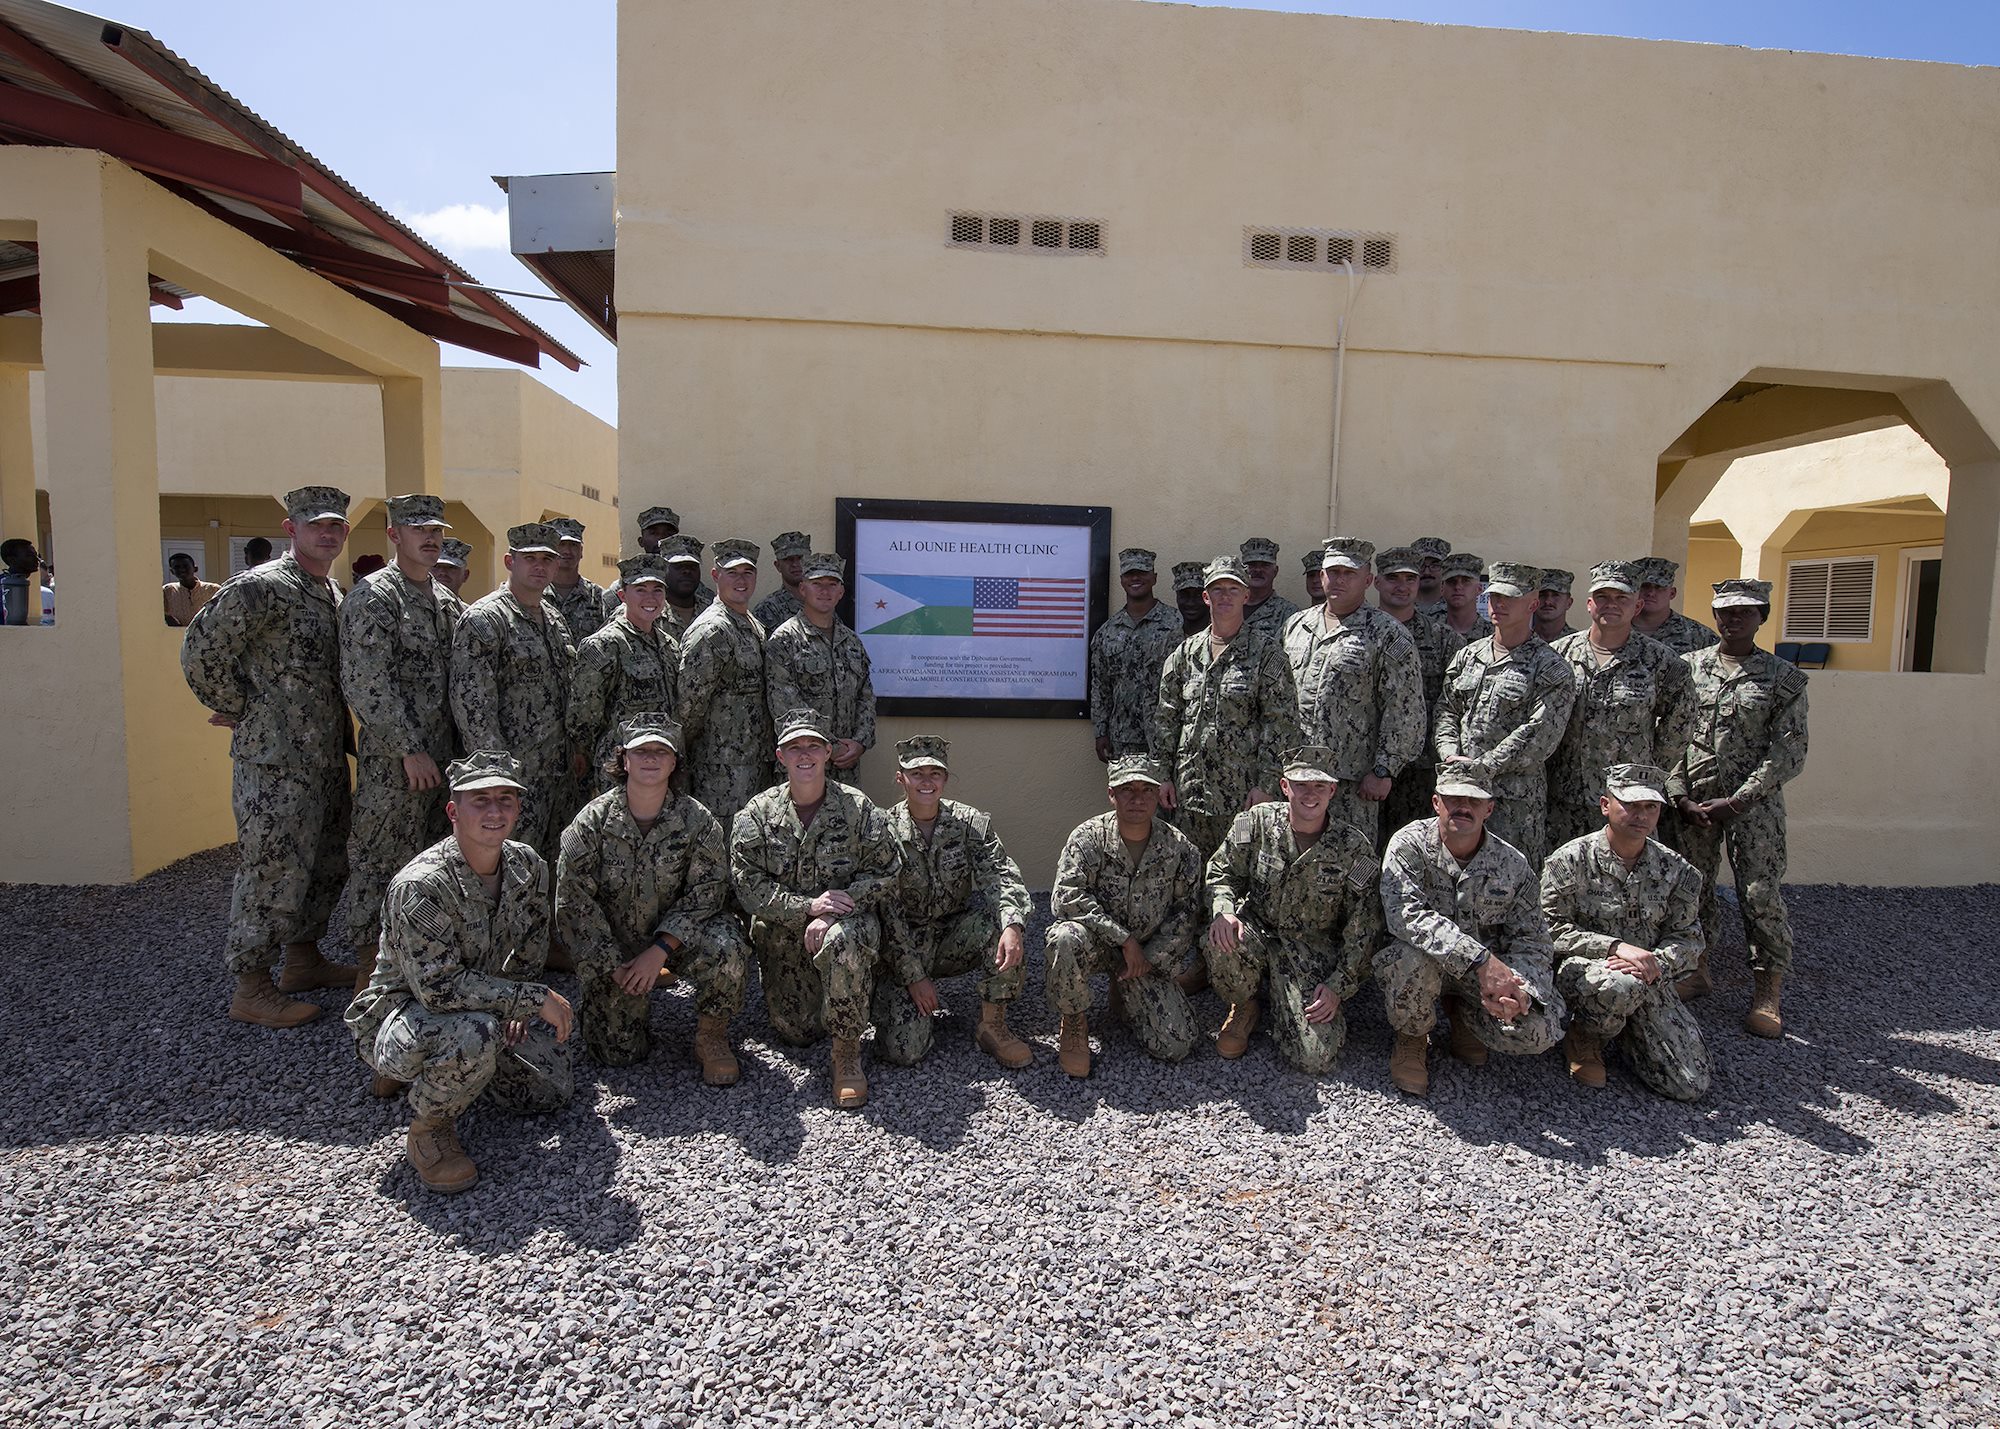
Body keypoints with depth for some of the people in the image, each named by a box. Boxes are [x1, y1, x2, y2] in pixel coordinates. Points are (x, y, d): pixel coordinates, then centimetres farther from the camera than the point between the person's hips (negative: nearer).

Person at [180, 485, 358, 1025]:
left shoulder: (334, 593, 14)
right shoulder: (261, 587, -13)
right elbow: (199, 652, -17)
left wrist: (343, 740, 15)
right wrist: (238, 711, -8)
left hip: (327, 757, 9)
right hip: (275, 761, -9)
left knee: (325, 866, 17)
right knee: (273, 872, -2)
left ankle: (303, 959, 32)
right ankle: (252, 989, 10)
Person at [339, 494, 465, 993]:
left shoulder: (444, 599, 14)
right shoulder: (374, 597, -11)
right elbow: (367, 684, -19)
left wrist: (456, 745, 10)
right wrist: (410, 749, -19)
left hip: (440, 755, 8)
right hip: (393, 760, -8)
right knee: (378, 859, 2)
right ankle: (368, 969, 13)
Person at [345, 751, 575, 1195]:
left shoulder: (528, 865, -6)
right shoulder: (420, 886, -29)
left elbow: (532, 946, 11)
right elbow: (440, 986, -32)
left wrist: (515, 1003, -3)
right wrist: (533, 998, -30)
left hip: (484, 1010, 8)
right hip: (396, 1014, -7)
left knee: (555, 1090, 7)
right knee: (475, 1032, -38)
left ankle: (436, 1069, 24)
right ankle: (428, 1131, -7)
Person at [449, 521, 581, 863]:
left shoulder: (554, 619, 15)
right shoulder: (483, 619, -10)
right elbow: (472, 703, -17)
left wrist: (577, 748, 17)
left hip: (558, 770, 8)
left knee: (549, 862, 14)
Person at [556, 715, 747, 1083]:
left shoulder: (697, 821, -9)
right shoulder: (592, 821, -9)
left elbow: (706, 891, -12)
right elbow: (573, 900, -10)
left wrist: (660, 950, -22)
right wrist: (614, 966, -14)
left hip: (676, 938, -1)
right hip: (609, 950, 1)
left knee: (727, 947, -33)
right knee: (618, 1052, -5)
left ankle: (711, 1038, -7)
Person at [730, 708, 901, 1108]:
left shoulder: (858, 808, -5)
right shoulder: (756, 815, -2)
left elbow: (886, 875, -6)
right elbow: (748, 885, -9)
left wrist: (831, 914, -19)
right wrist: (807, 906, -23)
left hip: (849, 922, -3)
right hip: (783, 936, 3)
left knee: (842, 940, -39)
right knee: (794, 1031, 3)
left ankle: (847, 1053, -19)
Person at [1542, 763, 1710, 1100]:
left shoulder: (1676, 870, 4)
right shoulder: (1571, 860, -9)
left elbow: (1688, 937, 4)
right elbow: (1551, 929, -12)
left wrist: (1657, 963, -18)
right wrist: (1615, 946, -24)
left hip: (1649, 982, 4)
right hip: (1579, 969, -4)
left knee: (1691, 1084, -9)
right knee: (1624, 983, -40)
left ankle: (1624, 1031, 21)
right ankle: (1584, 1039, -6)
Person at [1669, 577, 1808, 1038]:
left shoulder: (1784, 679, 2)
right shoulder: (1687, 667, 6)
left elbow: (1789, 752, -3)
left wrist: (1735, 801, -12)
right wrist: (1680, 795, -5)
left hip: (1753, 802, -2)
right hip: (1692, 799, 2)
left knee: (1761, 894, -3)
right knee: (1693, 887, 8)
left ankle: (1768, 994, 10)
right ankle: (1696, 970, 25)